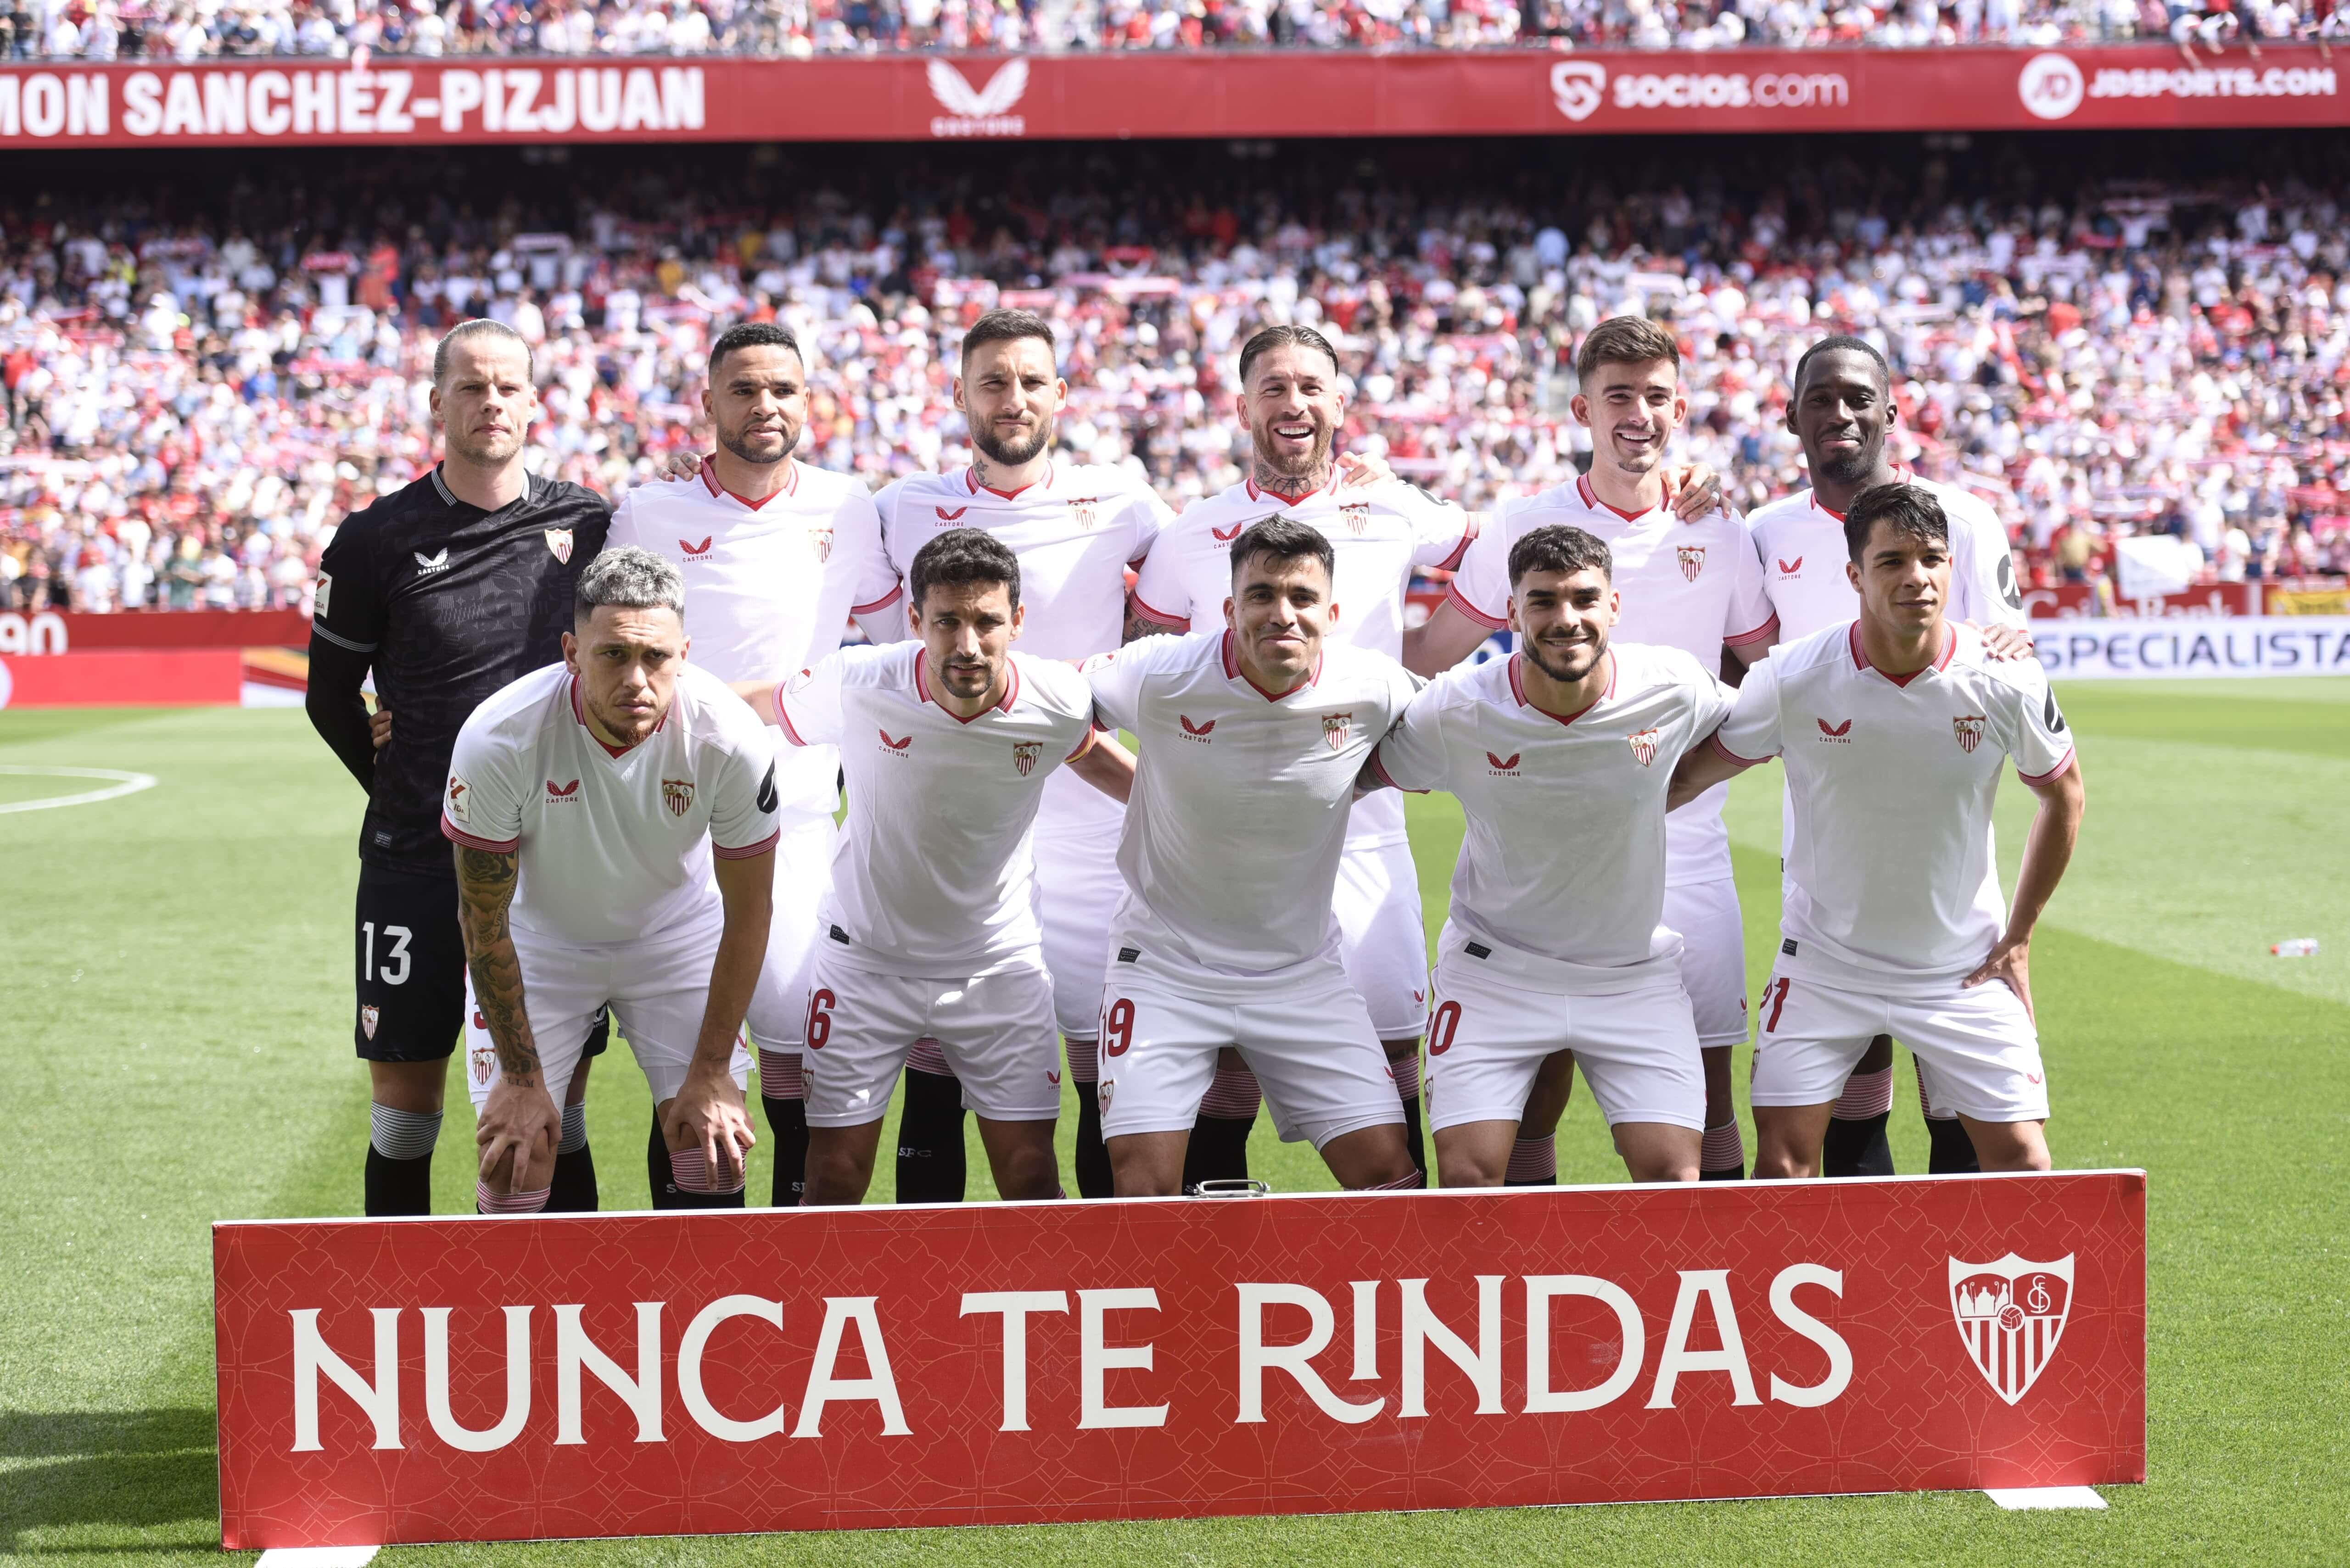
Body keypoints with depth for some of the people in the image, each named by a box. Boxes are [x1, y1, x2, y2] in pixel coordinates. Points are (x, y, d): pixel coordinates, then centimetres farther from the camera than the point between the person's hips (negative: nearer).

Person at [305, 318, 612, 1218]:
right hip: (415, 861, -1)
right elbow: (331, 699, 10)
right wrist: (409, 796, 8)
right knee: (404, 1106, 3)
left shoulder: (586, 524, 4)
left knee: (556, 1108, 4)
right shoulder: (379, 539, 0)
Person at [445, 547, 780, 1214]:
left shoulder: (729, 739, -28)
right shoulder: (498, 740, -31)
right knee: (513, 1169, -10)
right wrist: (521, 1077, -13)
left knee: (714, 1166, -8)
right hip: (540, 939, -1)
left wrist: (711, 1072, -11)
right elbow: (485, 921, -16)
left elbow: (747, 913, -13)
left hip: (679, 935, 1)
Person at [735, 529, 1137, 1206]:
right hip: (867, 960, -1)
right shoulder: (857, 686, -24)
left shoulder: (1057, 703, -17)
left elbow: (1093, 758, 8)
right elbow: (756, 707, -3)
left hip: (1001, 965, 1)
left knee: (1032, 1178, -1)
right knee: (834, 1184, 0)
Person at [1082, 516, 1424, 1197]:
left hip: (1303, 971, 2)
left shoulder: (1373, 688, -12)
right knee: (1145, 1183, -12)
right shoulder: (1159, 674, -18)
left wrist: (1330, 785, 1)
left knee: (1389, 1170, -4)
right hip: (1164, 963, -2)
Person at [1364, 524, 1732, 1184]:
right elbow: (1367, 772, 1)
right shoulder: (1453, 713, -17)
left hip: (1636, 974, 1)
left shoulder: (1673, 688, -14)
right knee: (1468, 1179, -11)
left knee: (1673, 1177, -8)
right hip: (1493, 972, -1)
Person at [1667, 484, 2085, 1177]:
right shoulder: (1794, 679, -16)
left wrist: (2018, 938, 6)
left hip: (1964, 967, 1)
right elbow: (1685, 777, -1)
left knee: (2021, 1157, -4)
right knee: (1783, 1157, -9)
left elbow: (2062, 793, 5)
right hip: (1823, 961, -1)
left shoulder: (2005, 683, -13)